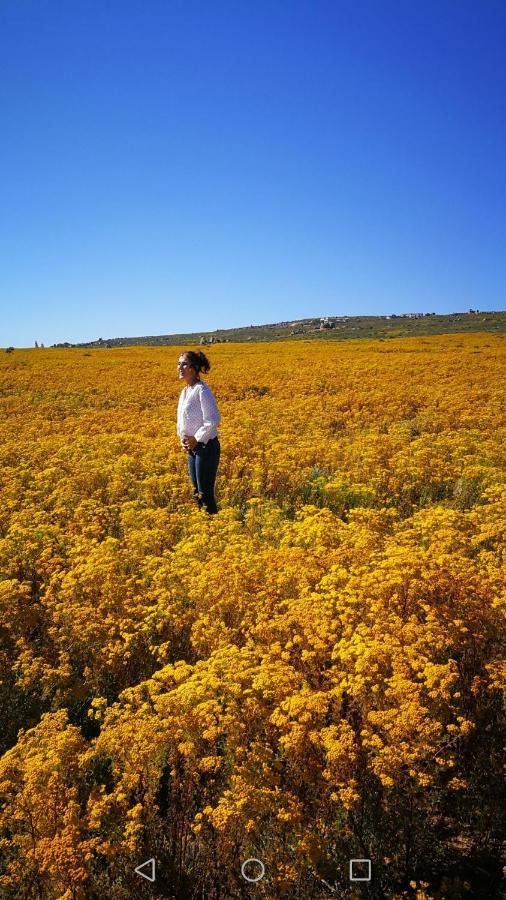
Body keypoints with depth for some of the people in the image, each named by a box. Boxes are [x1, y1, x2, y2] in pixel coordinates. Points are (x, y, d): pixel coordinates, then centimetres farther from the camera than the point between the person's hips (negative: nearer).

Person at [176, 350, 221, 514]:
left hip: (206, 447, -9)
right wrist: (182, 438, 4)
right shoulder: (185, 391, 11)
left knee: (205, 493, -4)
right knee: (196, 492, 15)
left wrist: (196, 439, -16)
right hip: (192, 448, 9)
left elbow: (213, 421, -23)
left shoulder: (202, 390, -17)